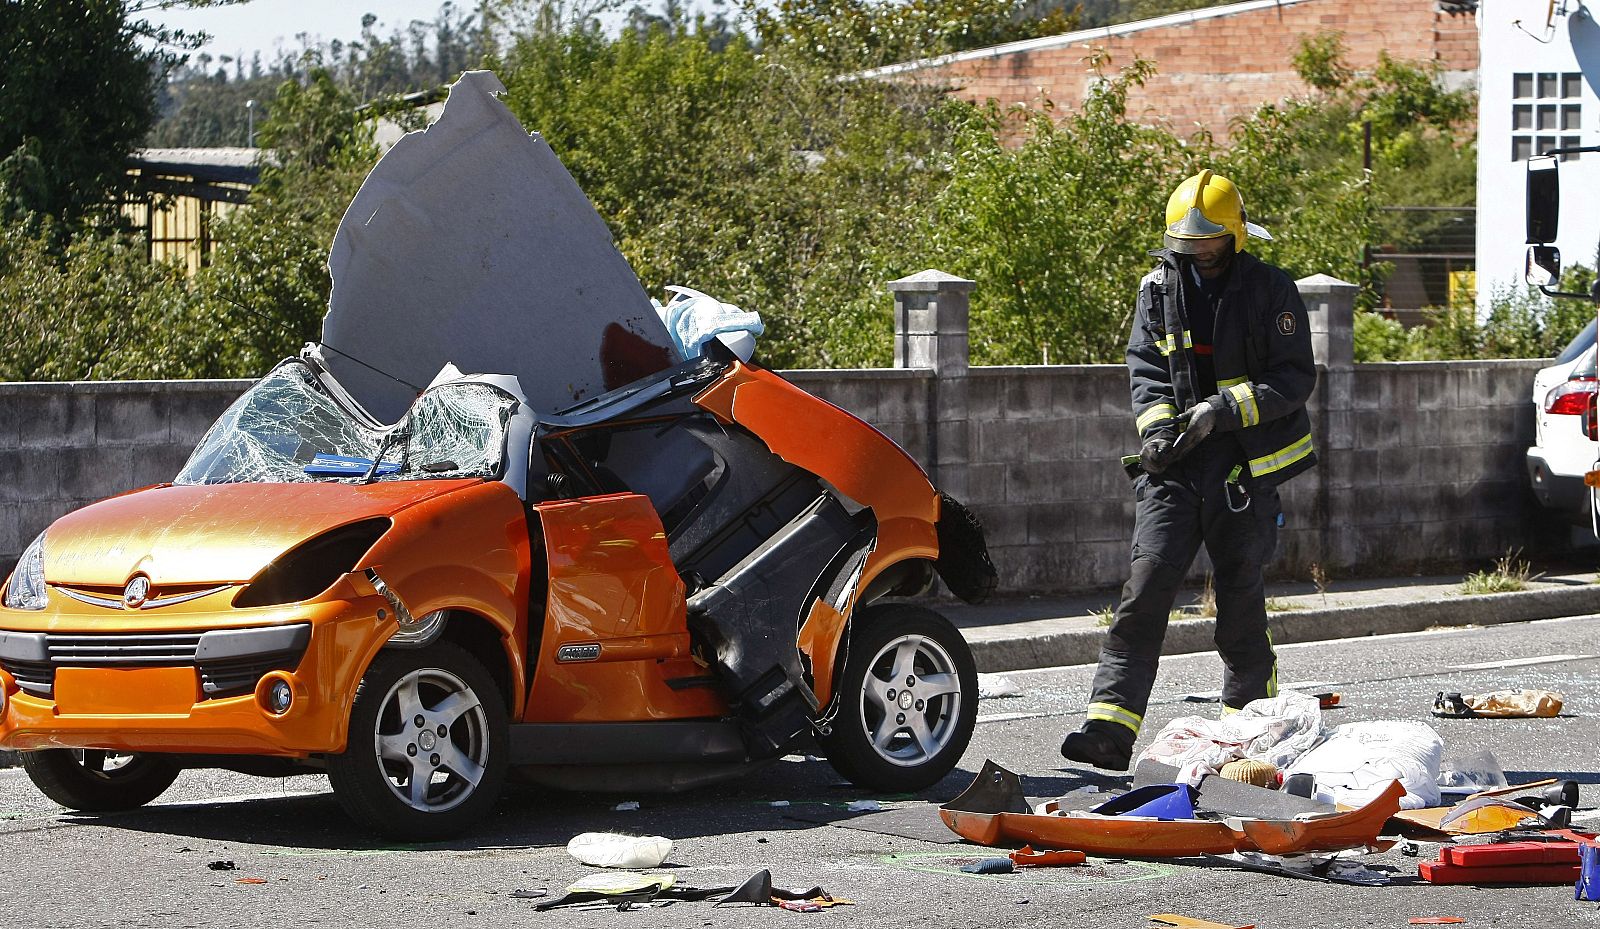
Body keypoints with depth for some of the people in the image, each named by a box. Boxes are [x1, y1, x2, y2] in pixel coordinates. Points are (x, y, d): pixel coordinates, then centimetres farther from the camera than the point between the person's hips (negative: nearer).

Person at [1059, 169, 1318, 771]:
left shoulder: (1270, 291, -3)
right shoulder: (1159, 289, 8)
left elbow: (1295, 378, -7)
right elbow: (1145, 366, 8)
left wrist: (1224, 409, -19)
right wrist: (1156, 427, -11)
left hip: (1246, 467, -2)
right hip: (1175, 466, 2)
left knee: (1240, 596, 5)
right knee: (1148, 582, -11)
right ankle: (1110, 728, -17)